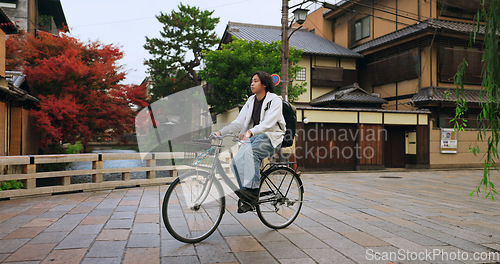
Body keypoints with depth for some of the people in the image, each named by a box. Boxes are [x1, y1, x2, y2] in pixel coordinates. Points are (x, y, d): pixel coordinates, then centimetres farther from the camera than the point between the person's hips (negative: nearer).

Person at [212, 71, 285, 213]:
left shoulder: (275, 100, -6)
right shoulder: (251, 101, 15)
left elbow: (268, 123, -23)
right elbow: (238, 123, 9)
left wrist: (250, 132, -41)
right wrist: (220, 132, -5)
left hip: (270, 138, -6)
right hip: (253, 138, 6)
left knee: (250, 152, -36)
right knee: (235, 163, -17)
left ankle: (252, 191, -35)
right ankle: (248, 201, -11)